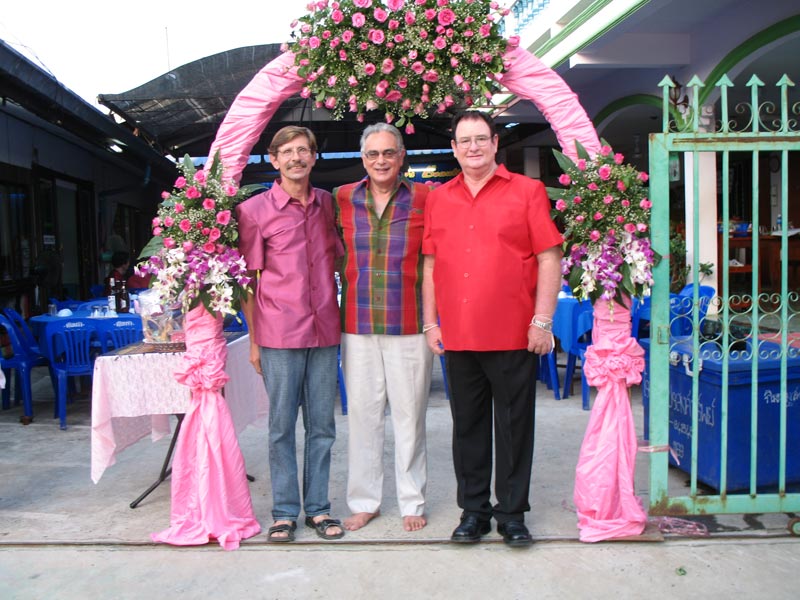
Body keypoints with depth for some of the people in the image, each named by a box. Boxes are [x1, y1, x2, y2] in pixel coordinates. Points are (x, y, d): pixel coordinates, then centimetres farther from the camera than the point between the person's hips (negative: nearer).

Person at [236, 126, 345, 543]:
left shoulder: (328, 204, 9)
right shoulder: (254, 210, -1)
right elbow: (248, 280, 1)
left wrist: (344, 320, 12)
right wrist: (253, 340, -2)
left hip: (325, 332, 3)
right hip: (279, 336, -3)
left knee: (322, 425, 9)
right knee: (281, 426, 4)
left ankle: (318, 508, 21)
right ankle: (284, 512, 18)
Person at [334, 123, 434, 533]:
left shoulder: (424, 199, 1)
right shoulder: (342, 199, 6)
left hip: (409, 325, -1)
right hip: (357, 325, 2)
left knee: (409, 414, 5)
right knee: (362, 413, 8)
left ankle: (412, 502, 22)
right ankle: (364, 501, 24)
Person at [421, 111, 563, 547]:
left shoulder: (527, 191, 2)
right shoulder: (438, 200, 12)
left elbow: (549, 259, -2)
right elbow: (430, 265, 14)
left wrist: (542, 320, -9)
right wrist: (430, 322, 8)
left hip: (513, 335, -3)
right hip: (458, 337, 3)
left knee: (514, 426, 6)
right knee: (468, 426, 12)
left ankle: (512, 513, 21)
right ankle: (473, 510, 26)